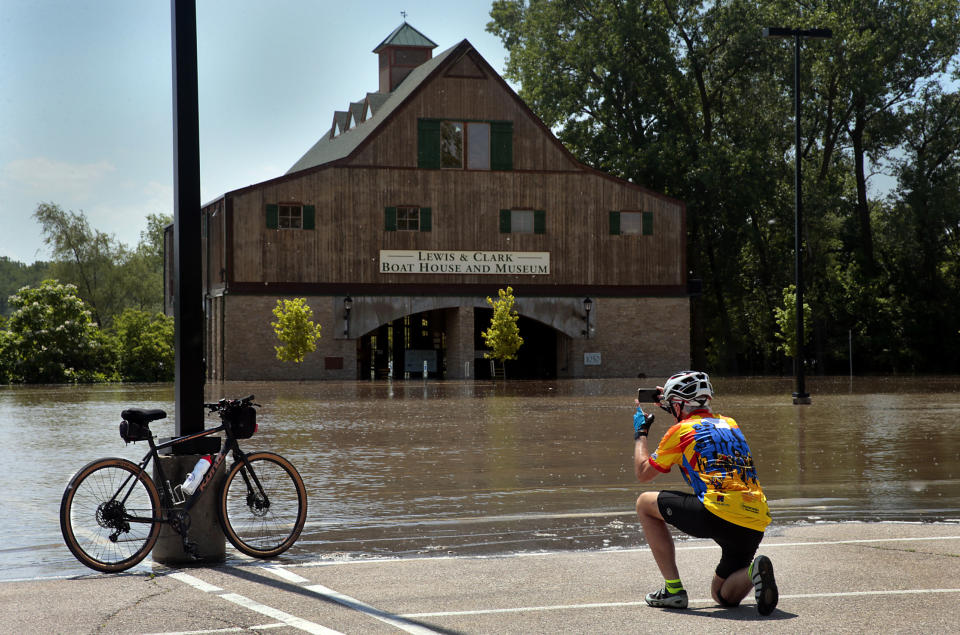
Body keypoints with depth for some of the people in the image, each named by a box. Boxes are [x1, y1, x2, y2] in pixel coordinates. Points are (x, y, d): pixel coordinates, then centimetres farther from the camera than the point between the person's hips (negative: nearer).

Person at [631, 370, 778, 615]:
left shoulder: (680, 430, 5)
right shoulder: (730, 424, 22)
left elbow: (643, 473, 16)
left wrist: (640, 432, 32)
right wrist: (671, 406, 51)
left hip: (719, 514, -7)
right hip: (756, 524, 7)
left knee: (645, 503, 17)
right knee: (724, 596, 24)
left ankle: (673, 588, 10)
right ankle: (753, 572, -11)